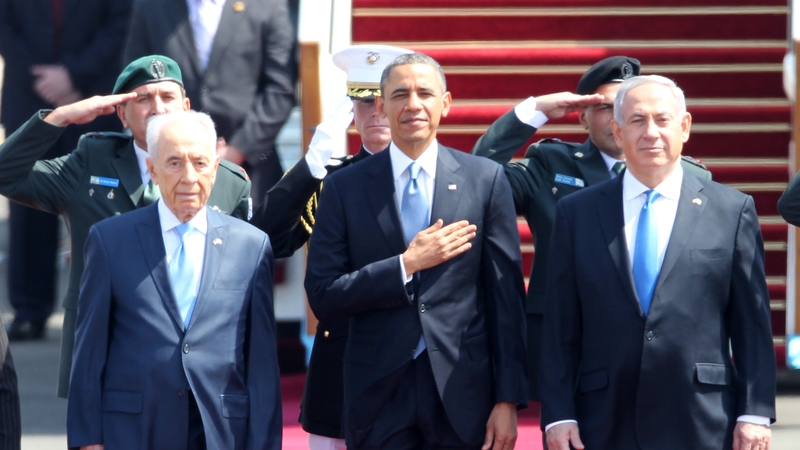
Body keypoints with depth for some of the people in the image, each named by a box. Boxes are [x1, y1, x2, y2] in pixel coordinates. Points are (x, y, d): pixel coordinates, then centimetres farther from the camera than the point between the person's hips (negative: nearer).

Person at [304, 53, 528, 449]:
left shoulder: (485, 179, 4)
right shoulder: (344, 188, 3)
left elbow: (506, 297, 2)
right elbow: (323, 297, -2)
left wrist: (508, 400, -2)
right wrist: (406, 266, -12)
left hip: (462, 390, 0)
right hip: (380, 397, 0)